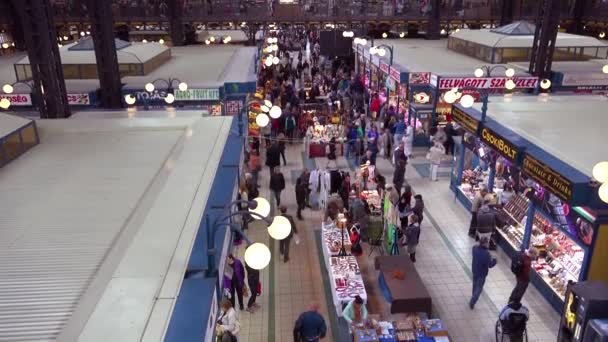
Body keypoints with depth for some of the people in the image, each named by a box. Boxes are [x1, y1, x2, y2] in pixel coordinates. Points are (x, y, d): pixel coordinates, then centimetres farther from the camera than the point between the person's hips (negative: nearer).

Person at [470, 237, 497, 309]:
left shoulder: (475, 248, -16)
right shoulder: (486, 253, -32)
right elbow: (490, 265, -18)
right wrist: (494, 260, -1)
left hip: (474, 270, 6)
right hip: (482, 273, -6)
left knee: (475, 284, 29)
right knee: (479, 288, 11)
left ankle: (474, 296, 51)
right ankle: (472, 302, 13)